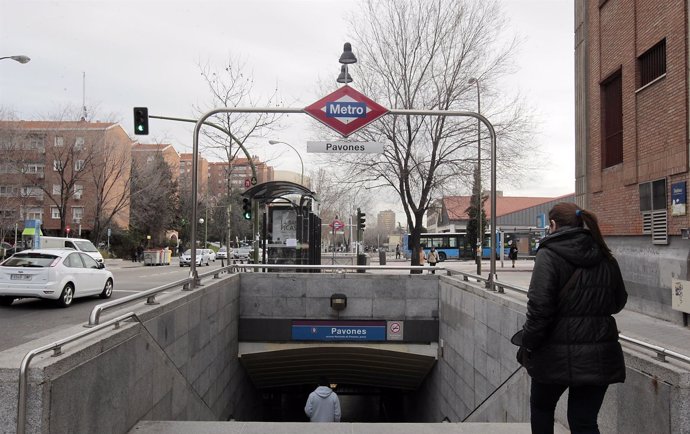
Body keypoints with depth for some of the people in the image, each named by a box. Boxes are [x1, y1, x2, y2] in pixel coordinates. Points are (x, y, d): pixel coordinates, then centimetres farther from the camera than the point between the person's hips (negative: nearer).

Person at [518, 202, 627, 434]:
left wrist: (527, 345, -8)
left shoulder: (549, 254, -12)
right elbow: (618, 302, 17)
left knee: (541, 407, 21)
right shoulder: (605, 258, 6)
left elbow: (539, 307, -18)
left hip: (558, 354, -4)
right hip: (600, 355, 5)